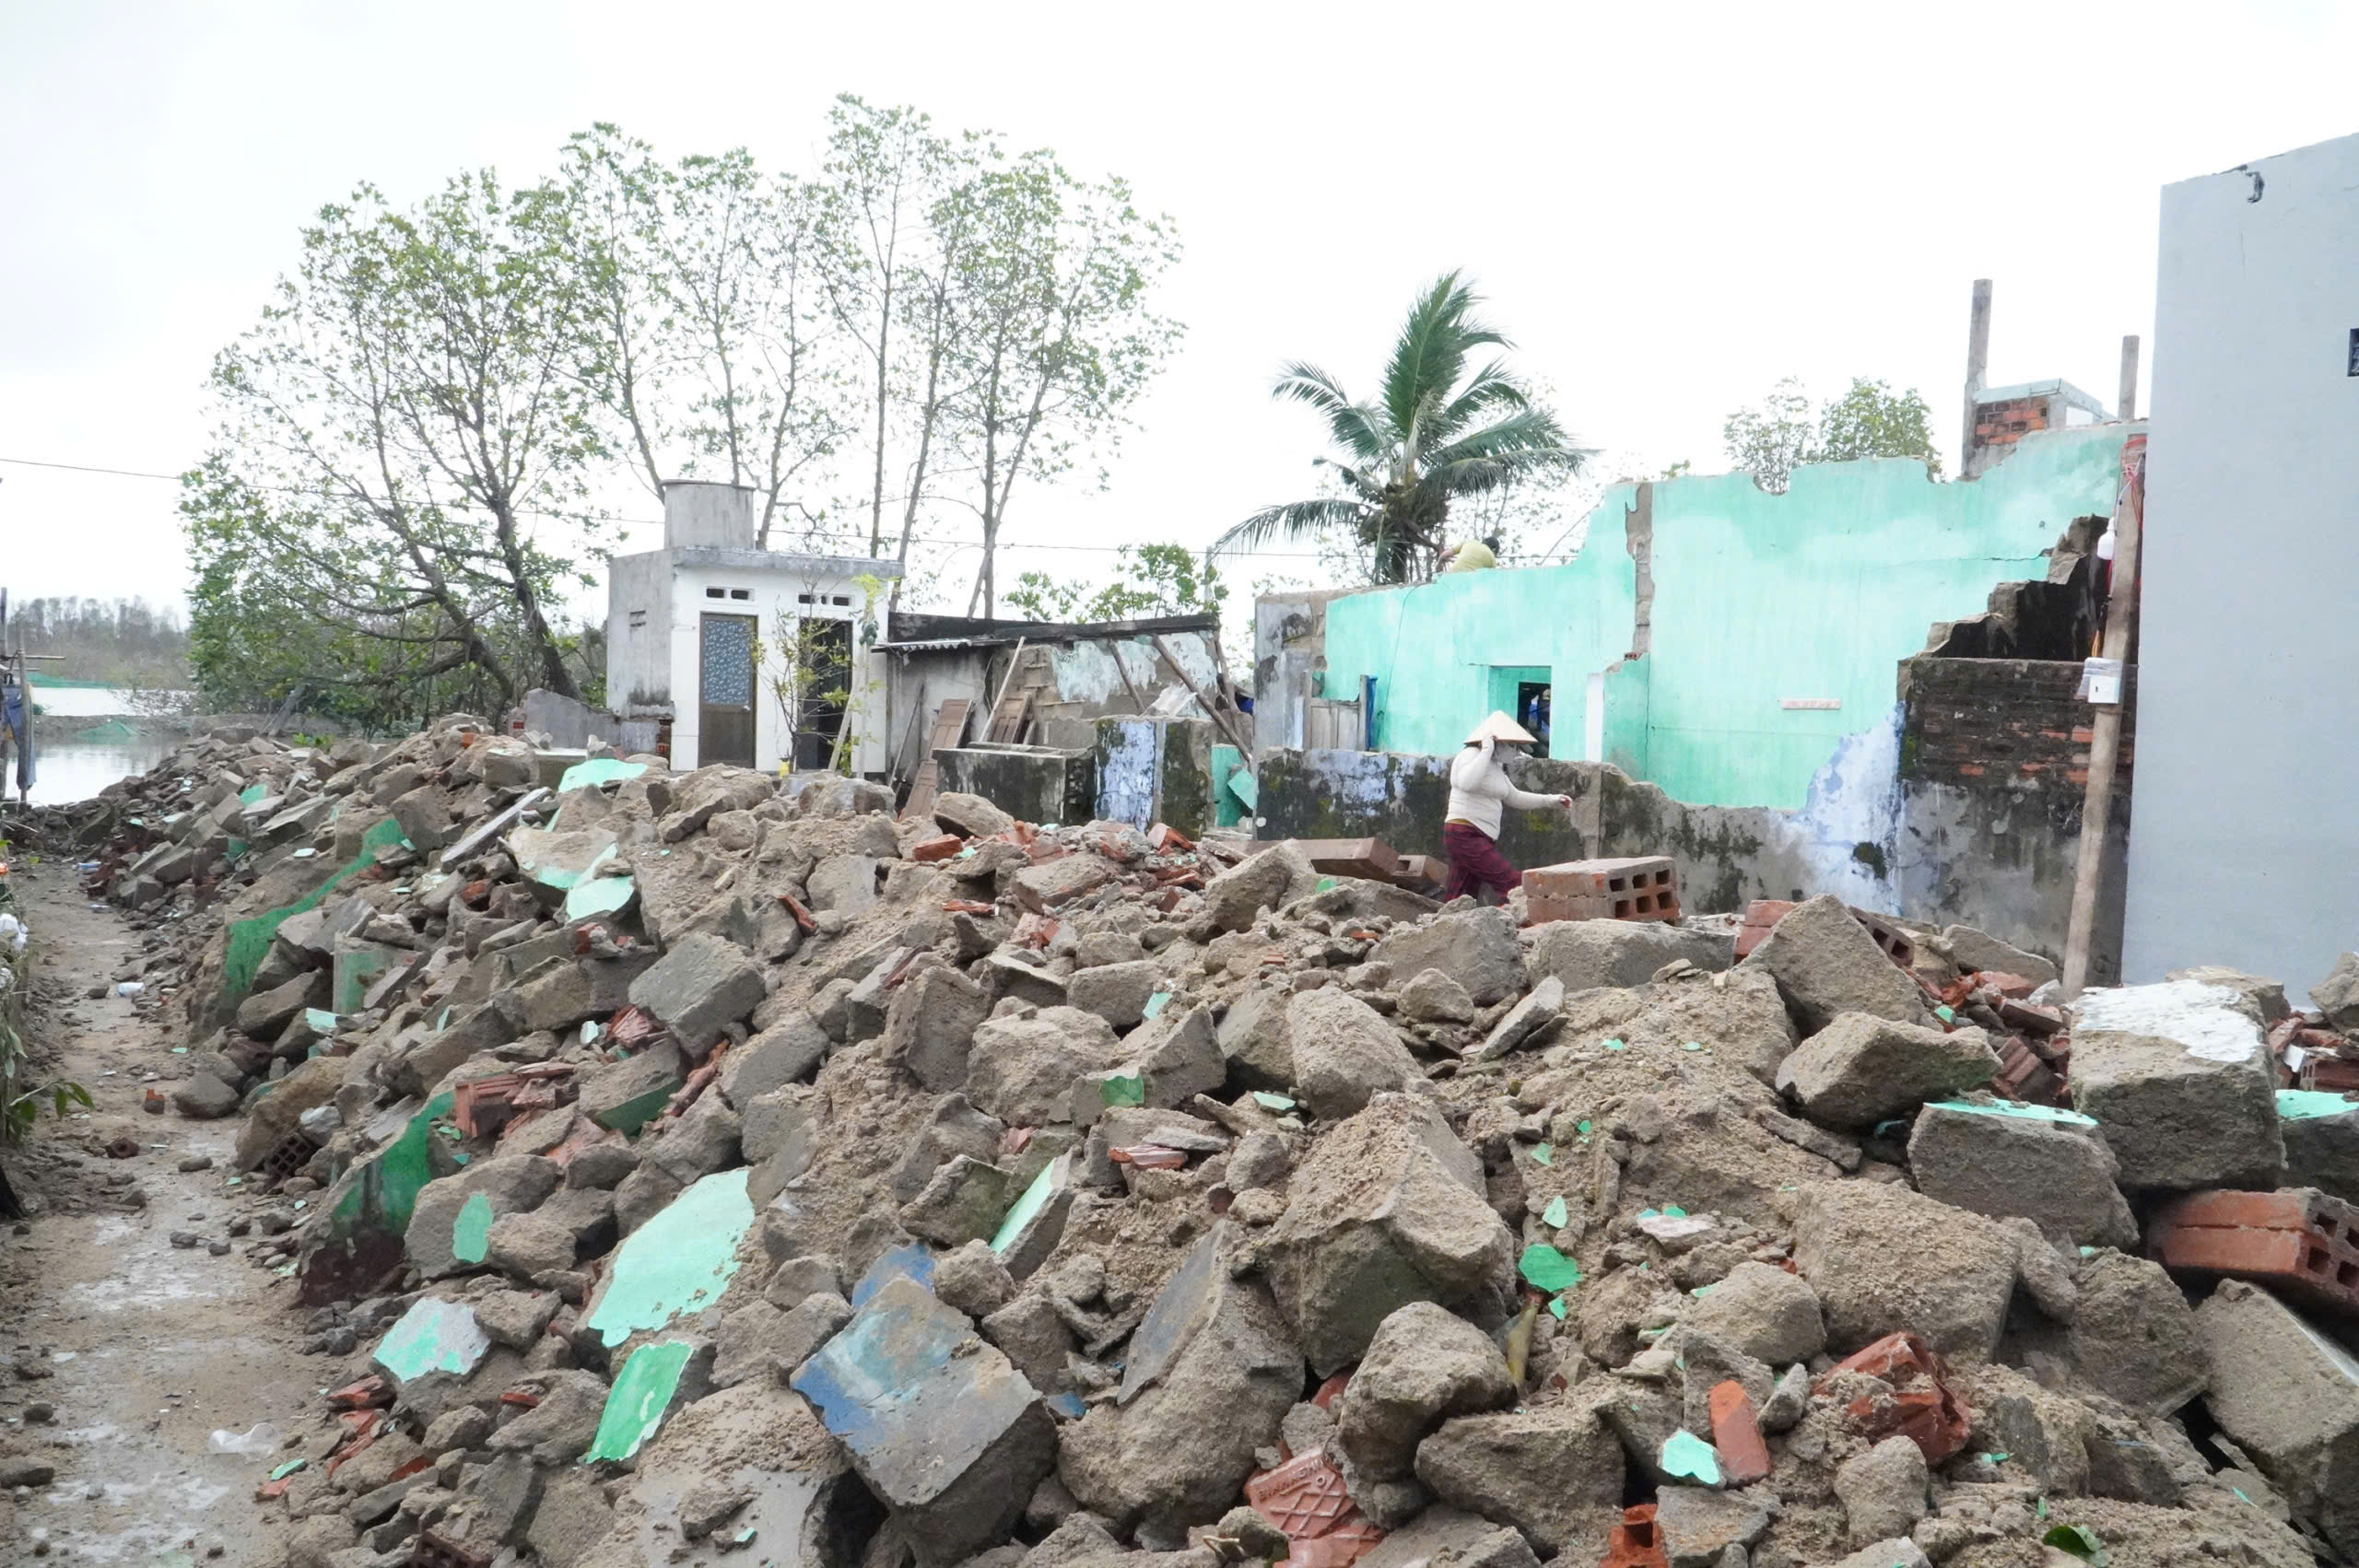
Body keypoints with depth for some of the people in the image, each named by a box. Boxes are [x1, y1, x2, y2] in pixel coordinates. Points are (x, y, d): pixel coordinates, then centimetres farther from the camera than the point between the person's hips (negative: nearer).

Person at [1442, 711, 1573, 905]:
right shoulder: (1471, 755, -10)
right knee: (1513, 885, -16)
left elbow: (1514, 797, 31)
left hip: (1481, 839, 10)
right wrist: (1486, 751, -24)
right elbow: (1467, 783, -31)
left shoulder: (1494, 766, 21)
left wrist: (1550, 800, 24)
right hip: (1465, 836, -10)